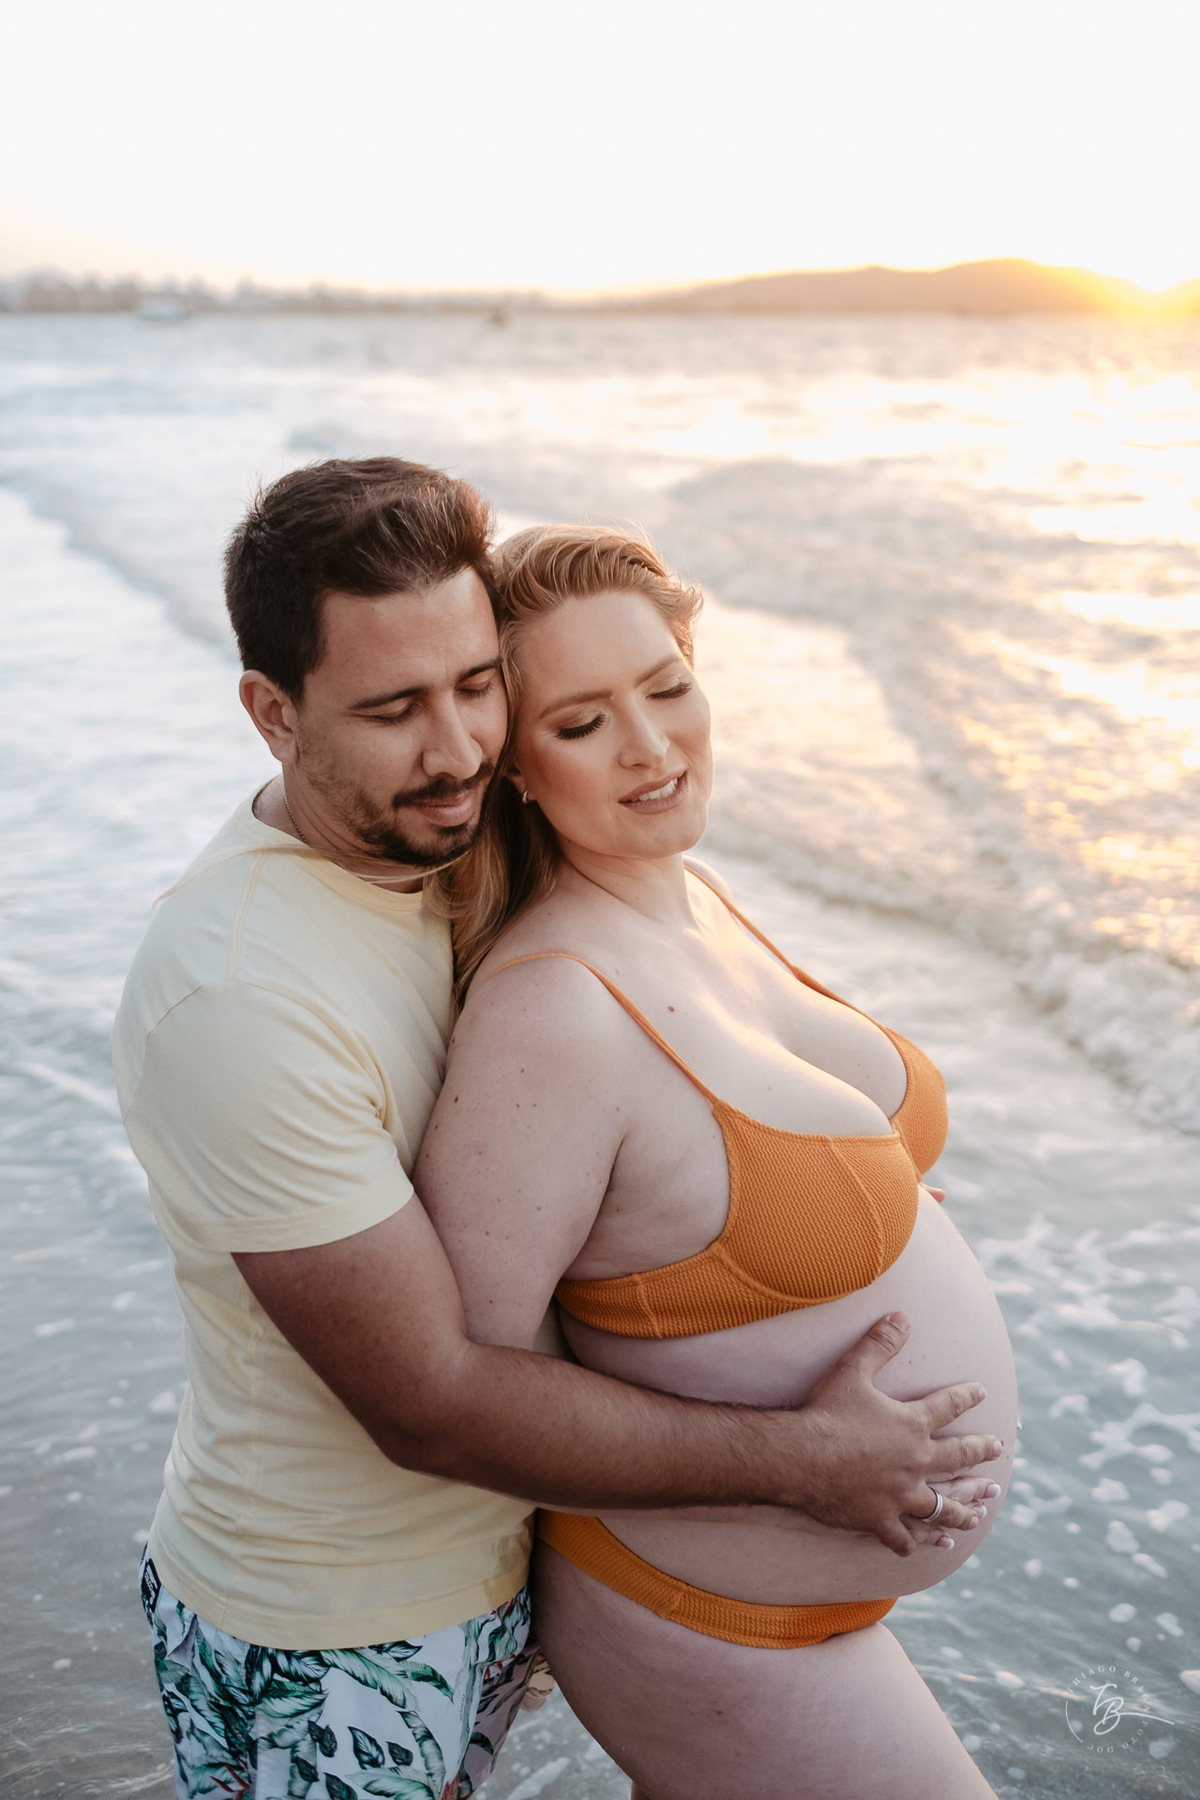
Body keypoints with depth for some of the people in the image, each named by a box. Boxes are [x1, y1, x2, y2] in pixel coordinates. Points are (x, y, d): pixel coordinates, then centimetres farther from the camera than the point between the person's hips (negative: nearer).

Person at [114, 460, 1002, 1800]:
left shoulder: (446, 855, -5)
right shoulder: (236, 996, -32)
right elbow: (429, 1405, -28)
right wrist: (804, 1459, -22)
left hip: (492, 1554, 7)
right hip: (321, 1650, -7)